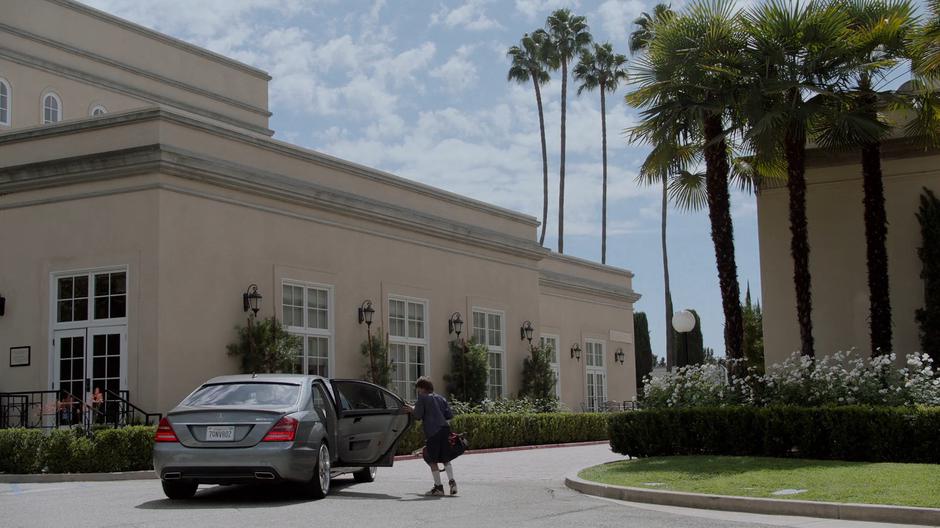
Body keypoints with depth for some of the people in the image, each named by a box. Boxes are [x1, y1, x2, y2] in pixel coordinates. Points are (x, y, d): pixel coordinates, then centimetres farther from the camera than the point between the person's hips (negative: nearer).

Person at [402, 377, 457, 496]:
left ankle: (438, 487, 2)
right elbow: (450, 415, 16)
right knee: (446, 458, 15)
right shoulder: (440, 398, 19)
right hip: (445, 429, 6)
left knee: (432, 460, 3)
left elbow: (418, 415, -5)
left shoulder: (422, 398, 1)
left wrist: (412, 410, 13)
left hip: (432, 432, -6)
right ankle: (451, 481, -1)